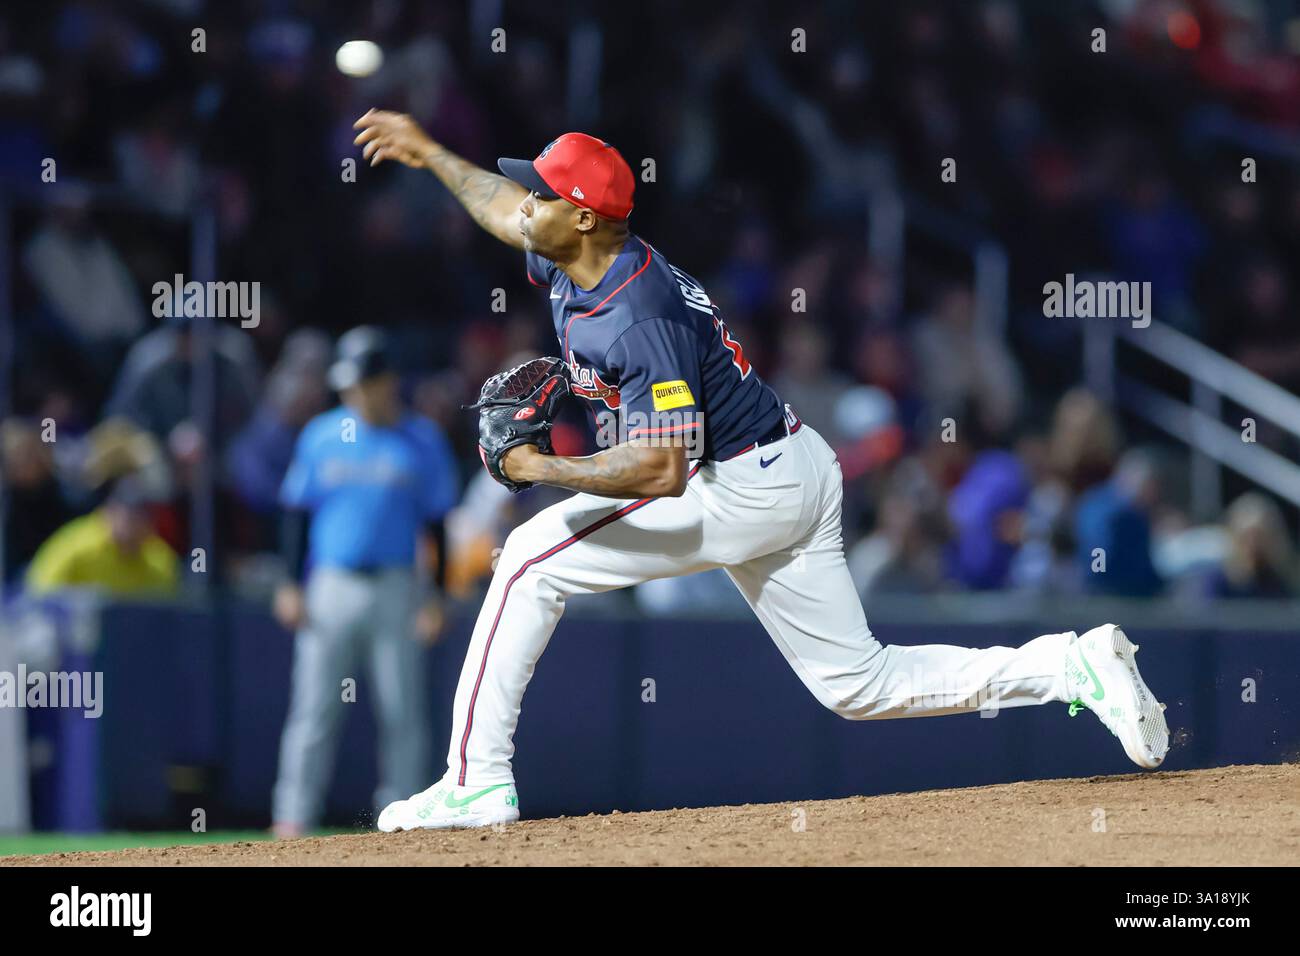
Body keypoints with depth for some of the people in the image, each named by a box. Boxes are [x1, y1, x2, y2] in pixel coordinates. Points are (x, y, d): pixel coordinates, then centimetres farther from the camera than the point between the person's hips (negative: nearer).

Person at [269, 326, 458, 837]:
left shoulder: (423, 441, 3)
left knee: (402, 710, 0)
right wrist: (291, 585, 1)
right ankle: (294, 817, -2)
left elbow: (438, 522, 4)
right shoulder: (321, 436, 5)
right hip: (330, 586, 0)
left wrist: (435, 597, -2)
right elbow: (297, 513, 8)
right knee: (314, 708, -3)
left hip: (396, 589, 0)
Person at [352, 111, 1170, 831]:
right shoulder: (573, 260, 2)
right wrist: (429, 152, 34)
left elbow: (662, 470, -33)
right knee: (861, 684, 11)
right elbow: (503, 208, 26)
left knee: (533, 560, -10)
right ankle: (1076, 666, 6)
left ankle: (479, 780, -9)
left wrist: (543, 469, -26)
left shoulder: (641, 320, -26)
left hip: (745, 490, -10)